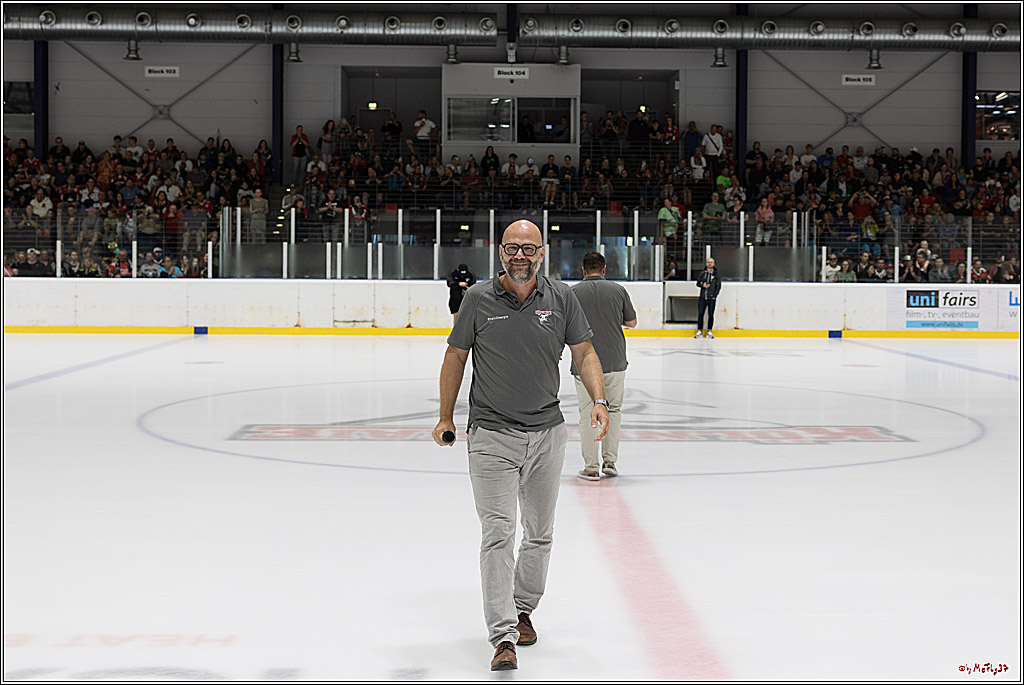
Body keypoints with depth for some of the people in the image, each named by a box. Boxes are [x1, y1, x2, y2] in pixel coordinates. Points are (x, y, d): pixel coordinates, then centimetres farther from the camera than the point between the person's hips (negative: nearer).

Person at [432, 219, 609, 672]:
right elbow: (456, 356, 6)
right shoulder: (479, 299, -4)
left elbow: (584, 352, 7)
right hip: (492, 434, -3)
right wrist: (446, 417, 7)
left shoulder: (561, 299, 1)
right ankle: (503, 636, -12)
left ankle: (522, 610, 35)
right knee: (498, 533, -10)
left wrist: (598, 399, -9)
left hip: (547, 432, 3)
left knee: (539, 532, 14)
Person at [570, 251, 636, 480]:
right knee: (613, 409, 18)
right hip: (615, 362, 1)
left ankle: (591, 468, 5)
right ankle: (610, 460, 15)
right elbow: (632, 322, 11)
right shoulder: (618, 290, 0)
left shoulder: (573, 292, -4)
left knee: (588, 414, 5)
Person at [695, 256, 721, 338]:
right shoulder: (702, 273, 6)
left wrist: (714, 296, -5)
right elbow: (698, 283, 12)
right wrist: (702, 285, -10)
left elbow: (718, 286, 2)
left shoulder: (716, 274, 2)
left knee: (711, 315, 3)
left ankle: (709, 331, 12)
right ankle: (699, 331, 10)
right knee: (700, 314, 2)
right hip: (702, 298, 1)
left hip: (711, 298, -1)